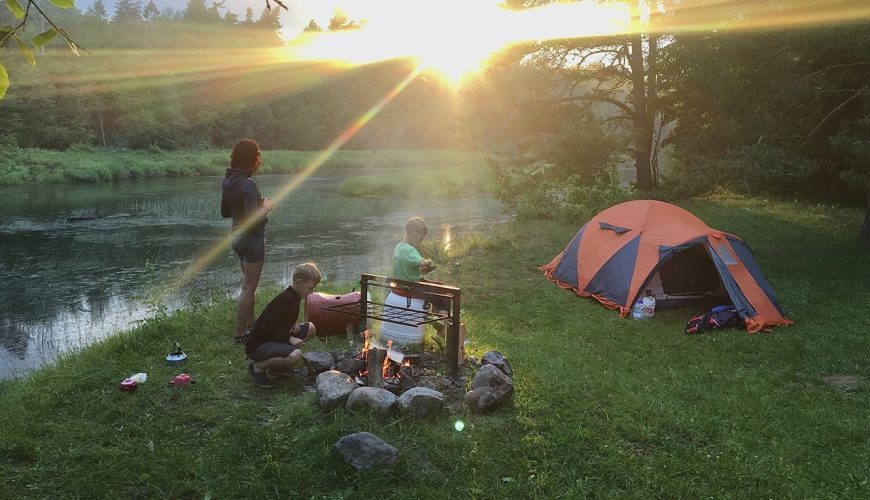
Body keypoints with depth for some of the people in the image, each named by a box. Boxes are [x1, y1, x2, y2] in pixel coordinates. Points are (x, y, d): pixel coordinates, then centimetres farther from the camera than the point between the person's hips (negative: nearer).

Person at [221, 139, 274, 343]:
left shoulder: (229, 181, 3)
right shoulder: (248, 185, -24)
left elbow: (225, 212, 12)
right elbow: (253, 221, -28)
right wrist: (265, 207, -10)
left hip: (237, 236, 9)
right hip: (252, 239, -9)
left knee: (248, 283, 23)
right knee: (248, 287, 1)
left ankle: (251, 323, 38)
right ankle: (240, 333, 8)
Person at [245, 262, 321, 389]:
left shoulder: (293, 297, 7)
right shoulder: (286, 300, -23)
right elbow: (267, 327, -25)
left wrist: (293, 324, 3)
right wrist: (289, 338, -18)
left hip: (275, 338, 10)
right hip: (257, 345, -10)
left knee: (310, 328, 11)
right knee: (295, 356, -33)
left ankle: (276, 366, 10)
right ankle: (258, 367, -7)